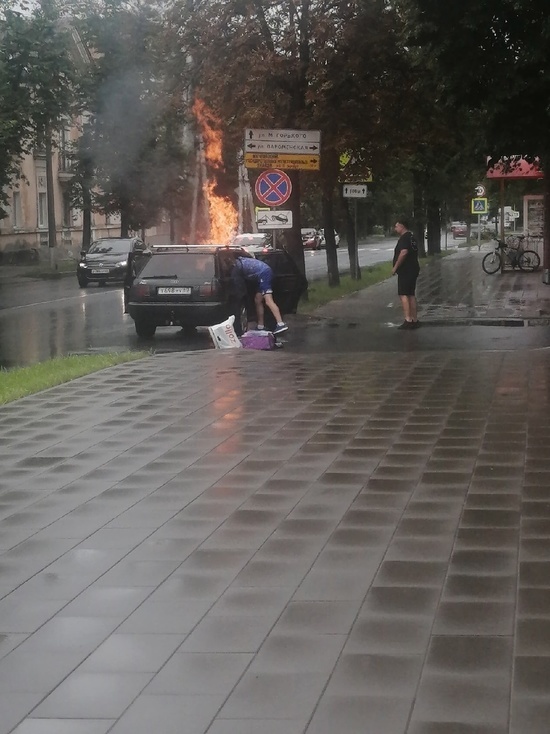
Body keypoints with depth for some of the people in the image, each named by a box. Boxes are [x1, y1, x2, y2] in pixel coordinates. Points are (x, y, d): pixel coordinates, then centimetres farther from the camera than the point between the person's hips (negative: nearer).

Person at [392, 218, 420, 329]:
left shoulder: (404, 238, -14)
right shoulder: (412, 238, 17)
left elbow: (404, 252, -27)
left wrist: (395, 267, -21)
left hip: (405, 271, -10)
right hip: (413, 269, 10)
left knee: (403, 294, -10)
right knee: (411, 295, 13)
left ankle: (408, 320, -16)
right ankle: (414, 320, 14)